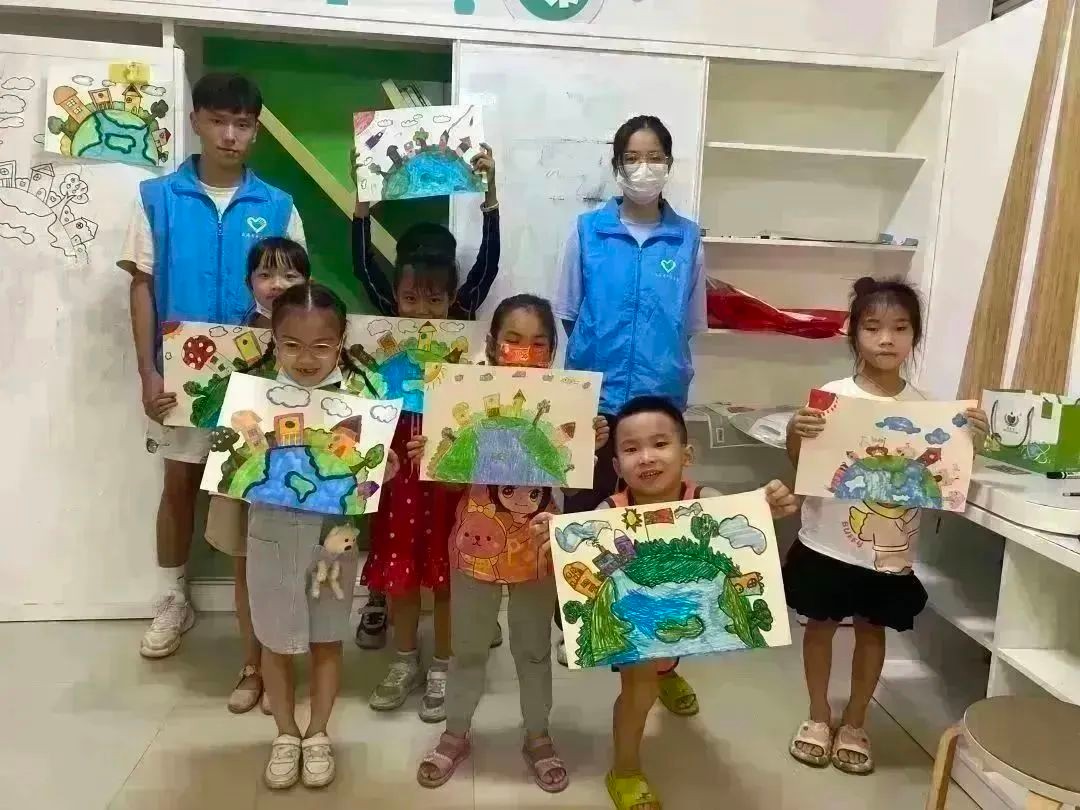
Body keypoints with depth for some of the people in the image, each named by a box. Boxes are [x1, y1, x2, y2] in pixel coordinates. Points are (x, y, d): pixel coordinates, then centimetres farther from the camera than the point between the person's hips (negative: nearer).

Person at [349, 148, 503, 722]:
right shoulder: (390, 318, 0)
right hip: (398, 453, 2)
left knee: (446, 565, 8)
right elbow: (362, 266, -6)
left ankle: (442, 667, 24)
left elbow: (488, 262, -11)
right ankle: (405, 661, 30)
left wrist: (489, 192, -18)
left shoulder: (464, 316, -4)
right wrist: (364, 203, -15)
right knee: (397, 562, 11)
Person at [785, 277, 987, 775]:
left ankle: (854, 723, 37)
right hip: (828, 543, -2)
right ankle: (819, 716, 35)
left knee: (872, 630, 16)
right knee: (821, 624, 14)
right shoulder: (832, 395, -10)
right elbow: (802, 466, -6)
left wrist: (971, 442, -14)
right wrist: (796, 433, -25)